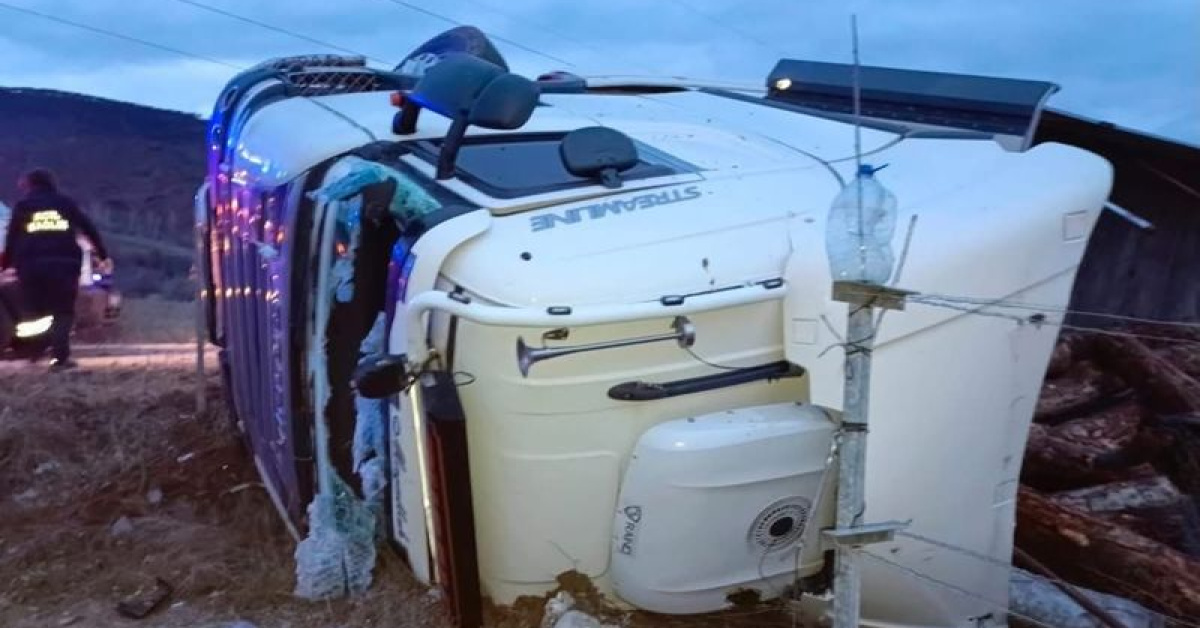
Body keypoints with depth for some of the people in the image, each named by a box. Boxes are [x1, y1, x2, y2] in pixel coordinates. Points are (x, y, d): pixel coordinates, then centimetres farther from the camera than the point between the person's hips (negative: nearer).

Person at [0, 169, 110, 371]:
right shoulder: (67, 203, 14)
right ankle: (60, 357, -10)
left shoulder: (22, 207, 12)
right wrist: (103, 255, 16)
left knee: (36, 312, 15)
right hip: (64, 264, 0)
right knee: (63, 312, 3)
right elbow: (90, 229, 12)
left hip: (31, 266, 0)